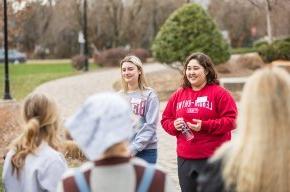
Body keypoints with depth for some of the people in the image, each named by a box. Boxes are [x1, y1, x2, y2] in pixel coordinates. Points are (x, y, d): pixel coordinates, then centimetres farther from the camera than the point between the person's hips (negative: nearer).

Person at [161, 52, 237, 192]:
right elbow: (166, 120, 16)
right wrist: (174, 126, -7)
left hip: (213, 159, -5)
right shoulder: (178, 95, 11)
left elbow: (231, 120, -11)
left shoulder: (220, 93, -5)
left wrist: (205, 126, -19)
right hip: (185, 159, 6)